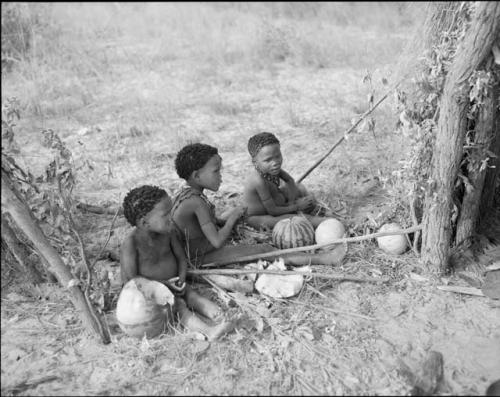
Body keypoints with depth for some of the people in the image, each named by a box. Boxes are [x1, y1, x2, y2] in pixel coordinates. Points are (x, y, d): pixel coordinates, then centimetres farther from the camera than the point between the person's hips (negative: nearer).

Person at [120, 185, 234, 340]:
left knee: (193, 296, -18)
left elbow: (181, 258, 5)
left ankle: (220, 317, -33)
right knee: (178, 305, -27)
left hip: (172, 284, 6)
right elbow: (131, 279, -22)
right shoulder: (130, 244, -24)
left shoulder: (168, 233, -6)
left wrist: (181, 279, -14)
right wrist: (163, 284, -24)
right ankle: (208, 330, -42)